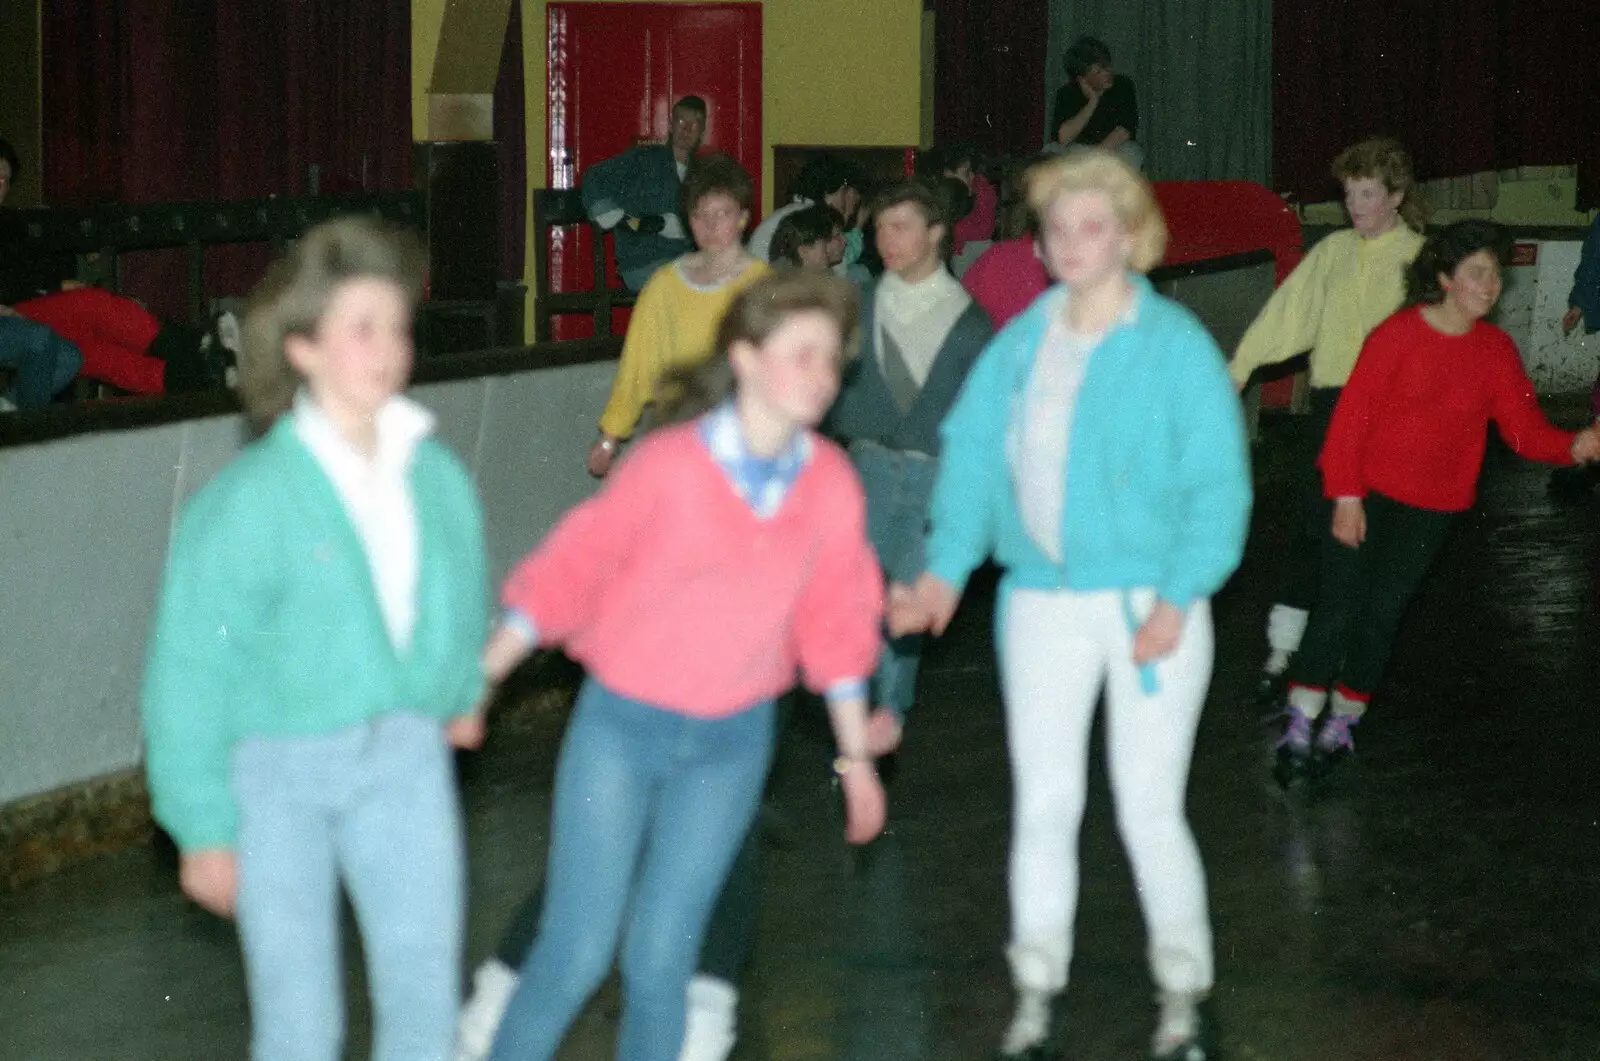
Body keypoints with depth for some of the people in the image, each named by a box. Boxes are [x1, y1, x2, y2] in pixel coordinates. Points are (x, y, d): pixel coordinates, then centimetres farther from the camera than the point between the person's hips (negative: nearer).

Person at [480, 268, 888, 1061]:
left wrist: (856, 755, 13)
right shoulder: (668, 466, -16)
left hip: (732, 741, 3)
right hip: (622, 725, -3)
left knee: (661, 954, 4)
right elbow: (571, 567, -9)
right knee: (577, 951, -4)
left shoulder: (830, 483, -4)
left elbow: (835, 621, 7)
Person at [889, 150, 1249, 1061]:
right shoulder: (1020, 344, 7)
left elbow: (1219, 482, -9)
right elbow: (975, 457, 5)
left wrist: (1177, 600, -17)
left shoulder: (1175, 344, -7)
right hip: (1043, 604, 4)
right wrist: (946, 573, -7)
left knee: (1149, 809, -2)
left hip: (1147, 604, -4)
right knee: (1043, 806, 9)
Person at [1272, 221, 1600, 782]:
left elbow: (1524, 428, -5)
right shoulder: (1398, 335, -13)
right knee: (1339, 605, -7)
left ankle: (1343, 720, 23)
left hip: (1433, 505, 3)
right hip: (1368, 494, -3)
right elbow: (1353, 415, -12)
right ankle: (1298, 729, 1)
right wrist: (1346, 495, -15)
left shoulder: (1496, 350, -1)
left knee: (1382, 612, 7)